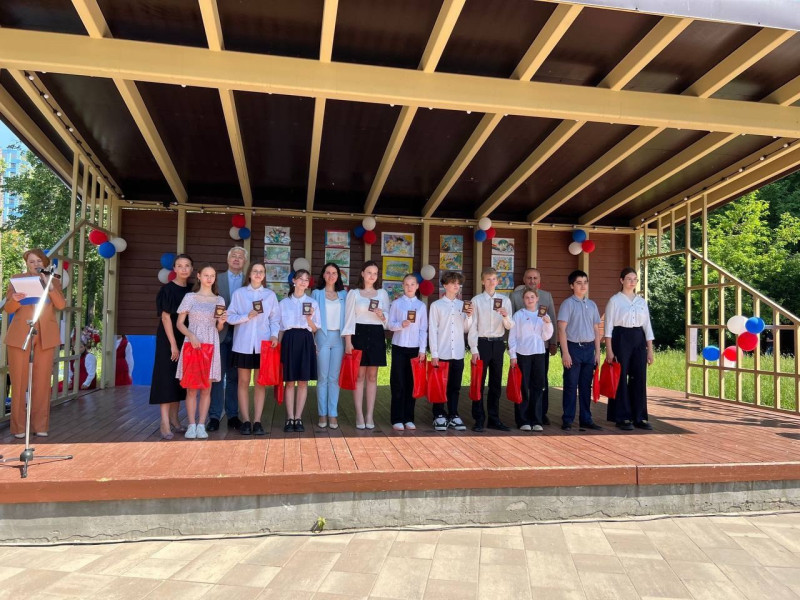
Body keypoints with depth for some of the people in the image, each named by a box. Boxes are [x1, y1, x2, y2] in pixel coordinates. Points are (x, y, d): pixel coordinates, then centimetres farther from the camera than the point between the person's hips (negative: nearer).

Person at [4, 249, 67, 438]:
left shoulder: (53, 282, 11)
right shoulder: (16, 279, 9)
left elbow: (61, 305, -4)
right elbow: (8, 309, 4)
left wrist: (50, 287, -16)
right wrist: (14, 300, -17)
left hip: (45, 336, 1)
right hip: (20, 335, -1)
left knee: (43, 380, 2)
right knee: (19, 380, -1)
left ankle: (41, 425, 8)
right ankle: (18, 426, 5)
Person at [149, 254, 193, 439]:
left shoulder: (191, 290, 8)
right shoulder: (168, 289, -8)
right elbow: (165, 317, -13)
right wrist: (173, 344, -17)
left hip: (186, 339, 6)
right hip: (168, 339, -6)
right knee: (167, 378, -6)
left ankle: (174, 419, 19)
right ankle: (165, 423, -5)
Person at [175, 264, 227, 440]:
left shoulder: (219, 300, 12)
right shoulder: (190, 297, 5)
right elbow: (180, 323, 3)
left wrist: (221, 322, -7)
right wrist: (191, 336, -14)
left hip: (211, 345, 2)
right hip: (192, 344, -2)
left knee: (206, 389, 1)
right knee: (192, 388, -1)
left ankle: (201, 425, 7)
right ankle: (191, 425, 5)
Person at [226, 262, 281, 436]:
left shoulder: (270, 295, 8)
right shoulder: (239, 293, 5)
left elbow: (275, 319, 5)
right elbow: (230, 317, 0)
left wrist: (274, 335, -10)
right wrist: (247, 316, -14)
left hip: (263, 344, 1)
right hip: (243, 344, -1)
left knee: (260, 383, 2)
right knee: (243, 382, 3)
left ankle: (257, 421, 7)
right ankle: (245, 421, 9)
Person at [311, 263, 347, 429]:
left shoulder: (344, 294, 12)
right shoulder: (316, 293, 7)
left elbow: (348, 317, 10)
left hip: (339, 338, 2)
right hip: (323, 336, -1)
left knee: (334, 378, 3)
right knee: (322, 377, 0)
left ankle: (333, 414, 7)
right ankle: (322, 414, 6)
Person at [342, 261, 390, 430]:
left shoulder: (382, 293, 11)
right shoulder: (353, 293, 4)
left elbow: (387, 319, 12)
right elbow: (349, 319, -1)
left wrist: (382, 315, -12)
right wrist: (348, 341, -9)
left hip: (376, 335, 2)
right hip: (359, 334, -2)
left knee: (372, 376, 5)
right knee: (359, 376, -1)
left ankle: (370, 415, 10)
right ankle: (359, 415, 5)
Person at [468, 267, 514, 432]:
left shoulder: (505, 300, 6)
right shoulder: (476, 300, -1)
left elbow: (509, 327, 5)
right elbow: (472, 327, -3)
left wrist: (506, 316, -16)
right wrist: (474, 350, -9)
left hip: (498, 344, 3)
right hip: (482, 343, -3)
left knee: (496, 383, 10)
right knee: (479, 383, 1)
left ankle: (494, 419, 21)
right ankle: (478, 420, 10)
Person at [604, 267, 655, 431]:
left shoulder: (642, 301, 11)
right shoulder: (614, 300, -2)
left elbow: (647, 326, 12)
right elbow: (609, 326, -5)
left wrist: (650, 349, 8)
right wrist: (609, 349, -11)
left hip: (639, 339, 4)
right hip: (621, 339, -4)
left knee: (640, 378, 4)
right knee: (621, 378, 0)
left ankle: (640, 417, 14)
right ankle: (622, 417, 10)